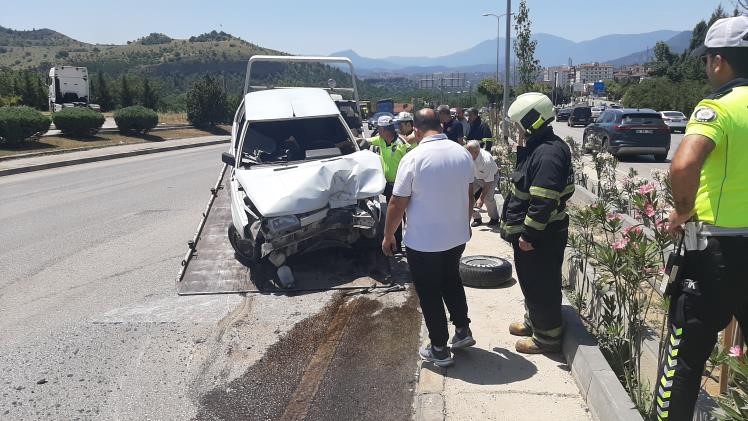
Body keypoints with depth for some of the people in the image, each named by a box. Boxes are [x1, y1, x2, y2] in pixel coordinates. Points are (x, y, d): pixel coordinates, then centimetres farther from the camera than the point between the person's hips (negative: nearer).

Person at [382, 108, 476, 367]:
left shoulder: (414, 158, -19)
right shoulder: (463, 153, -2)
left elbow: (397, 204, -15)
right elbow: (469, 195, 10)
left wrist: (388, 235, -1)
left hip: (423, 242, -5)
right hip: (457, 236, 6)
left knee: (429, 294, 9)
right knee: (452, 282, 27)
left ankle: (439, 350, 19)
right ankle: (462, 330, 35)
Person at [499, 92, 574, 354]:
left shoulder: (549, 153, -23)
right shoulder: (536, 147, 10)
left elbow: (543, 201, -28)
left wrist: (529, 234, -25)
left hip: (541, 237, -10)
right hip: (528, 231, 10)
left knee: (541, 286, 2)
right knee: (531, 282, 23)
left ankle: (547, 337, 17)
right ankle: (533, 322, 40)